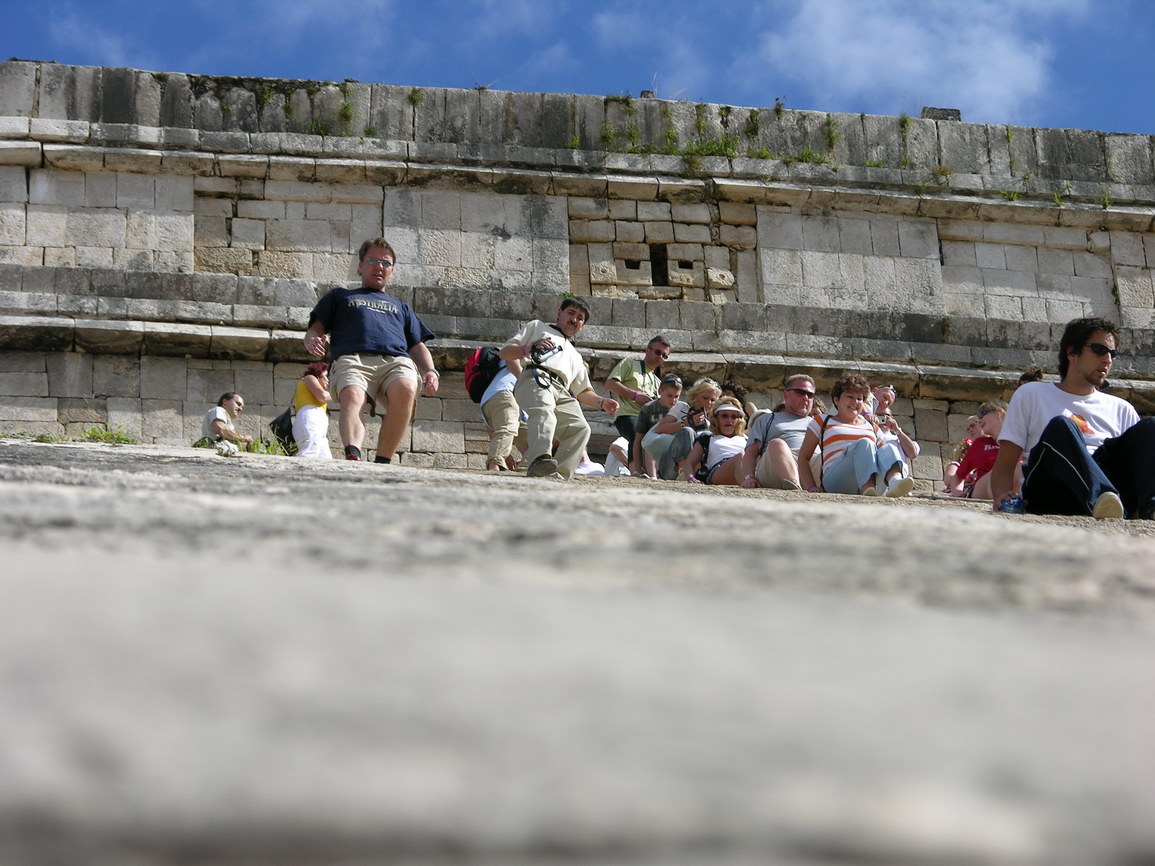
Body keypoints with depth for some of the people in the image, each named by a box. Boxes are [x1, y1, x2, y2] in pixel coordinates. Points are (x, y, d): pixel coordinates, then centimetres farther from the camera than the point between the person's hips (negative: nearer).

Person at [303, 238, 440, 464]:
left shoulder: (401, 307, 42)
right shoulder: (339, 296, 37)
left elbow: (418, 346, 31)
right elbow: (315, 331, 25)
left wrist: (430, 371, 9)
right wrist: (312, 341, -2)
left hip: (397, 360, 2)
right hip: (352, 359, -1)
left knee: (406, 390, -37)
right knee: (352, 396, -38)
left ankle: (383, 463, -41)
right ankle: (353, 456, -63)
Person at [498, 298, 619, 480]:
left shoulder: (575, 356, 45)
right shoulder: (537, 327, 34)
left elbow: (583, 392, 36)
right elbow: (505, 353, 22)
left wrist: (601, 402, 15)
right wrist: (530, 348, 3)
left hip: (562, 393, 5)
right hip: (535, 377, -5)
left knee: (580, 428, -24)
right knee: (544, 412, -38)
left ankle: (558, 475, -35)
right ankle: (540, 459, -62)